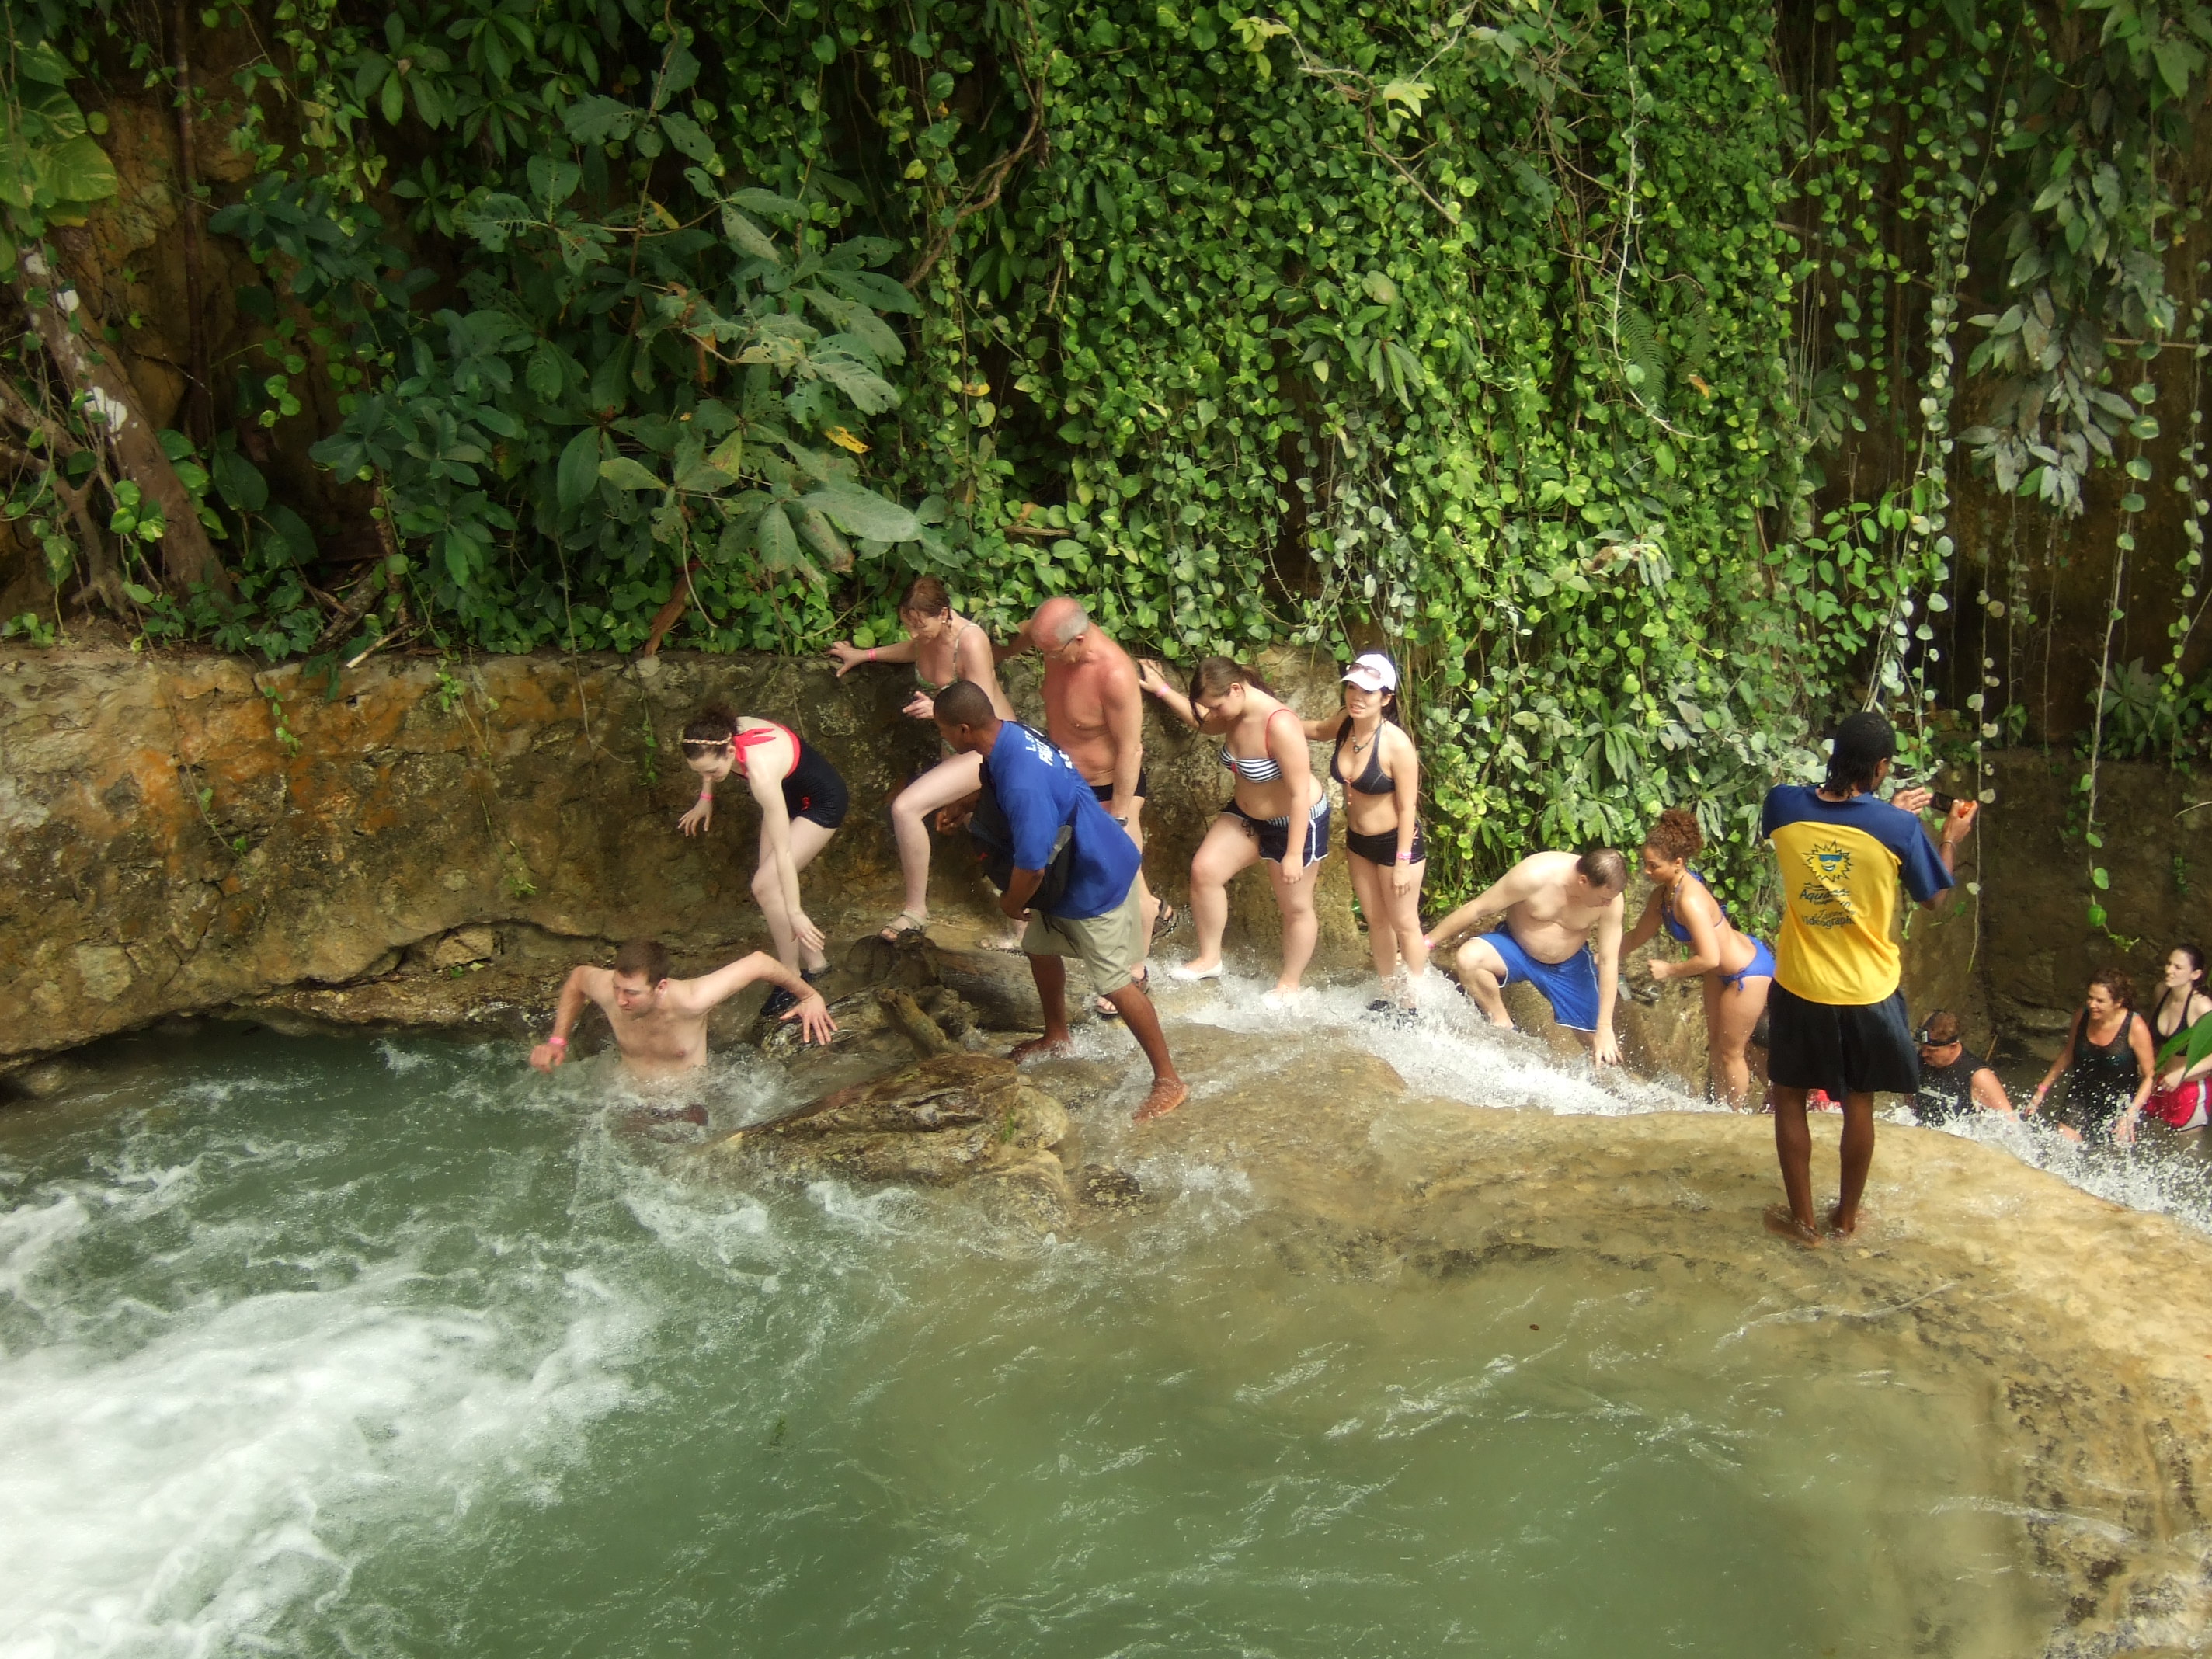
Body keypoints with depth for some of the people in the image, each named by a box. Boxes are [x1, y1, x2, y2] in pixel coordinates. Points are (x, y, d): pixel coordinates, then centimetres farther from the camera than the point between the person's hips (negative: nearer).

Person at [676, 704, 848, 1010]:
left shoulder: (761, 772, -41)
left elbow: (783, 852, -35)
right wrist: (705, 797, 8)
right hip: (790, 793, 8)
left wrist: (795, 913, -31)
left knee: (766, 886, -14)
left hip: (822, 802, -8)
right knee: (770, 883, 3)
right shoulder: (724, 734, -22)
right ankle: (814, 962, 18)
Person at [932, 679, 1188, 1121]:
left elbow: (1030, 866, -32)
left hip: (1095, 884, -10)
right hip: (1069, 875, 10)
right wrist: (964, 812, 15)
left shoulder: (1021, 781, -37)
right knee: (1040, 947, 25)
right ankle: (1056, 1038, 47)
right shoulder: (1011, 735, -5)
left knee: (1116, 984, -4)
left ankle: (1168, 1081, 7)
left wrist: (1011, 903, -13)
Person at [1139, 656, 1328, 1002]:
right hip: (1247, 814, 8)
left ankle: (1290, 983, 29)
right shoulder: (1235, 714, -8)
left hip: (1295, 822, -8)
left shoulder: (1279, 724, -34)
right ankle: (1209, 958, 14)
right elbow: (1203, 721, 18)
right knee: (1204, 871, -1)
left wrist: (1294, 853, -27)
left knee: (1295, 907, 9)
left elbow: (1300, 793, -30)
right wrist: (1162, 689, 15)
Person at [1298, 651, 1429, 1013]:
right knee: (1375, 921, 21)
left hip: (1396, 843, -7)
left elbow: (1407, 807, -21)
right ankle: (1388, 994, 39)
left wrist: (1403, 862, -19)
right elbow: (1317, 730, 16)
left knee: (1404, 924, 12)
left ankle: (1411, 1004, 29)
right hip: (1358, 840, 7)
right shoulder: (1345, 723, -10)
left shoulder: (1397, 744, -29)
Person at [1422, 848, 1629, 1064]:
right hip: (1515, 948, -2)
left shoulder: (1611, 895, -24)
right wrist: (1427, 943, -16)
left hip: (1570, 965, 2)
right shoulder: (1535, 875, -33)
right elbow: (1476, 908, -22)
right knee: (1468, 957, -34)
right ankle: (1502, 1024, -9)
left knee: (1599, 1046, -2)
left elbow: (1609, 960, -16)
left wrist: (1605, 1028, -17)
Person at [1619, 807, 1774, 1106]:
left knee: (1730, 1052, 8)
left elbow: (1709, 959, -37)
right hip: (1722, 969, 9)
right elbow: (1637, 936, 9)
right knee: (1715, 1042, 22)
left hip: (1748, 972, -9)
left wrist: (1669, 970, -24)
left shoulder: (1690, 900, -34)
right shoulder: (1662, 895, -6)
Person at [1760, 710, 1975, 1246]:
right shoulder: (1899, 827, -17)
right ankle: (1847, 1215, 30)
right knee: (1859, 1104, 18)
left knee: (1790, 1098, 16)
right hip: (1868, 991, 0)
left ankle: (1801, 1217, 22)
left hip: (1799, 987, 1)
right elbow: (1932, 897, 0)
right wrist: (1952, 836, 15)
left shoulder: (1782, 804, -11)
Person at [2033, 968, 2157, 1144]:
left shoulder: (2135, 1027, -17)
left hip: (2119, 1104, -3)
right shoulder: (2082, 1017, -4)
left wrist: (2131, 1113, -23)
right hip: (2082, 1101, 3)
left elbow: (2150, 1076, -12)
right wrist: (2043, 1089, 14)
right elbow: (2067, 1055, 12)